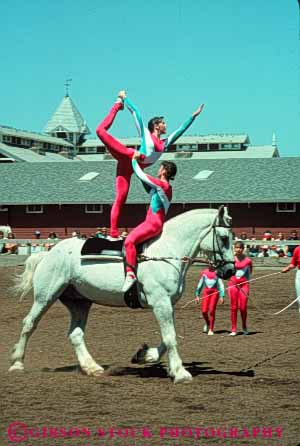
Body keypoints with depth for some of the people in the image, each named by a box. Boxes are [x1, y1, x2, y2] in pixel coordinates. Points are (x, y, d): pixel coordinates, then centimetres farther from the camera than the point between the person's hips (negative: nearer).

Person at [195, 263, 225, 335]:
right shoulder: (204, 272, 10)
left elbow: (221, 284, 0)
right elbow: (200, 284, 17)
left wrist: (221, 296, -6)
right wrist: (197, 295, 15)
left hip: (215, 292, -3)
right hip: (206, 292, 3)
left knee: (212, 311, -7)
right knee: (204, 311, -4)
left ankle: (211, 329, 4)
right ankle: (207, 323, 28)